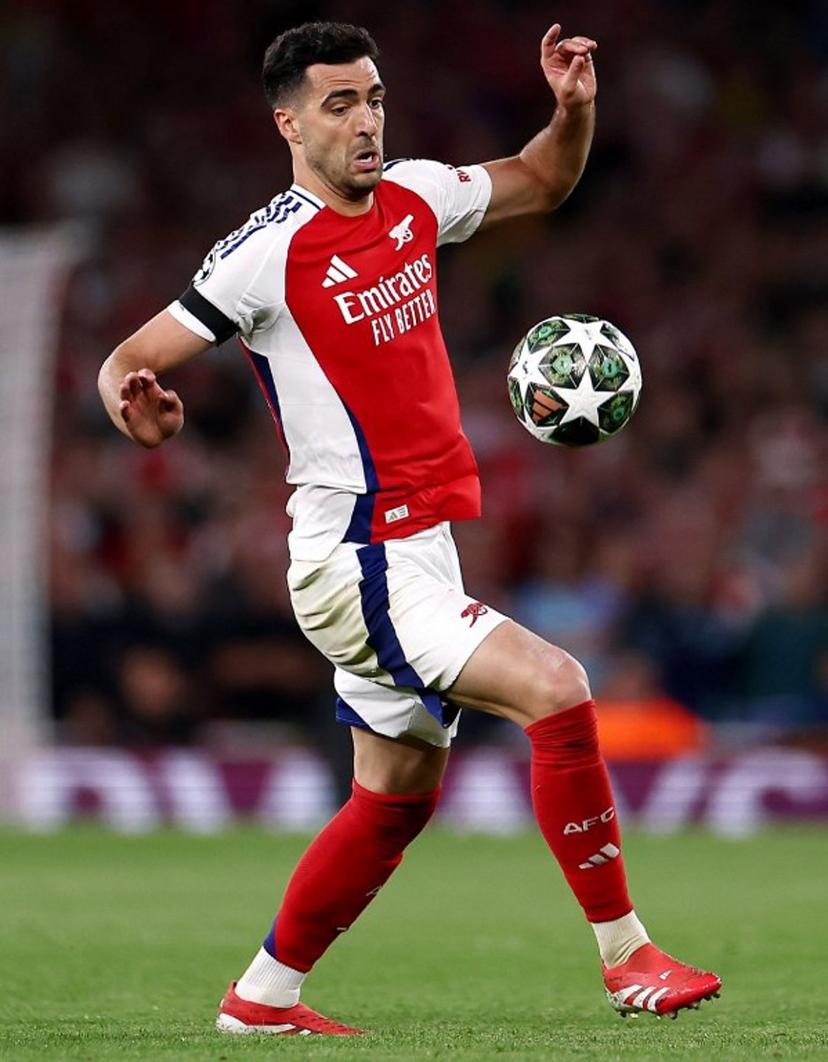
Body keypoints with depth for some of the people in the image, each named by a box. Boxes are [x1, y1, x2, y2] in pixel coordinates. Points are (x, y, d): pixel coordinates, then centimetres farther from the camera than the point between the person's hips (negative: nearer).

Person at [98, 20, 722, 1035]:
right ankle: (626, 959, -14)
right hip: (358, 563, -9)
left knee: (397, 796, 16)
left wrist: (575, 109, 2)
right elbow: (128, 359, -12)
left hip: (419, 554, 9)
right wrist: (131, 401, -35)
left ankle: (262, 996, 28)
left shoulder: (415, 197, 7)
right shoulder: (269, 251, -13)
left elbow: (541, 182, 24)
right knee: (558, 690, -21)